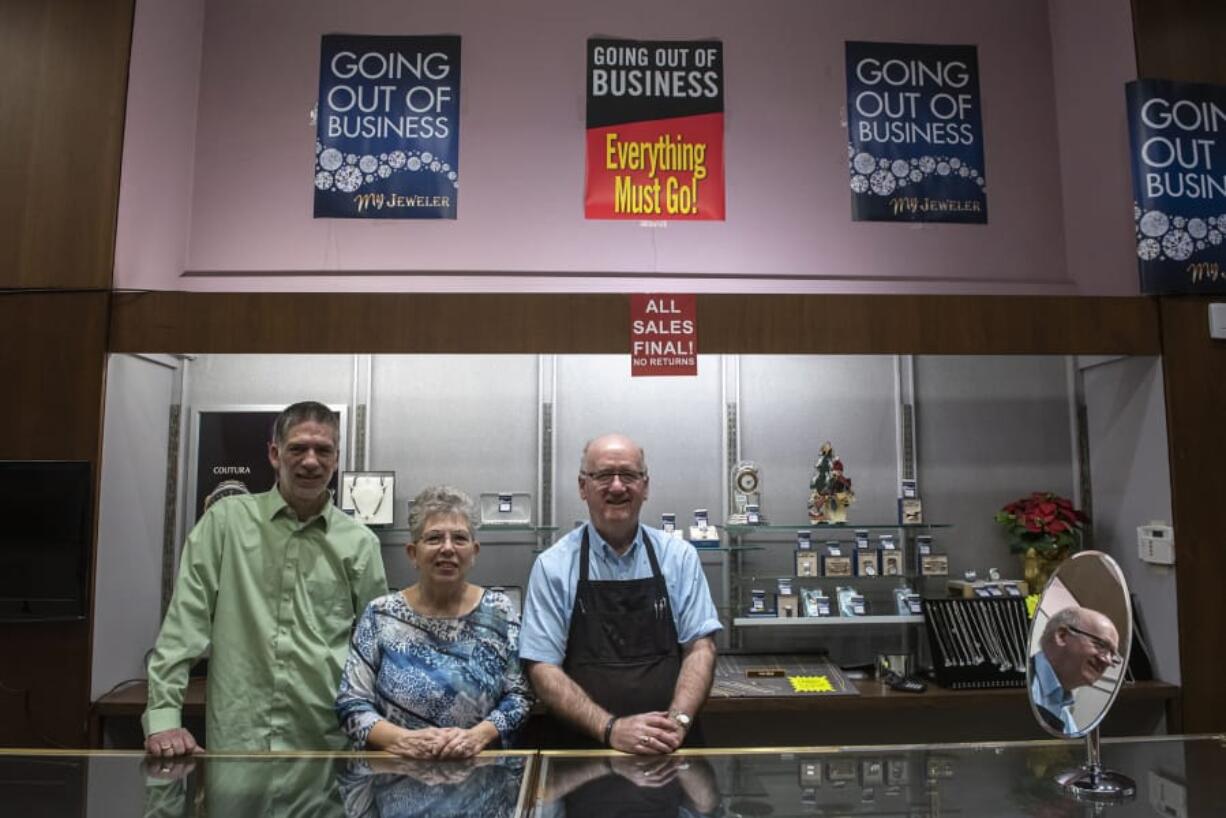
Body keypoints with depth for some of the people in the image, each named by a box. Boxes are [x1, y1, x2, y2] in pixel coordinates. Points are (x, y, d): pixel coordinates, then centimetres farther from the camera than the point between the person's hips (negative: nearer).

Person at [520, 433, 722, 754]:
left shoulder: (679, 557, 5)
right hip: (585, 748, -1)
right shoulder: (553, 566, 0)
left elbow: (700, 648, 4)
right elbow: (543, 668, -3)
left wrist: (678, 721, -12)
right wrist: (611, 728, -14)